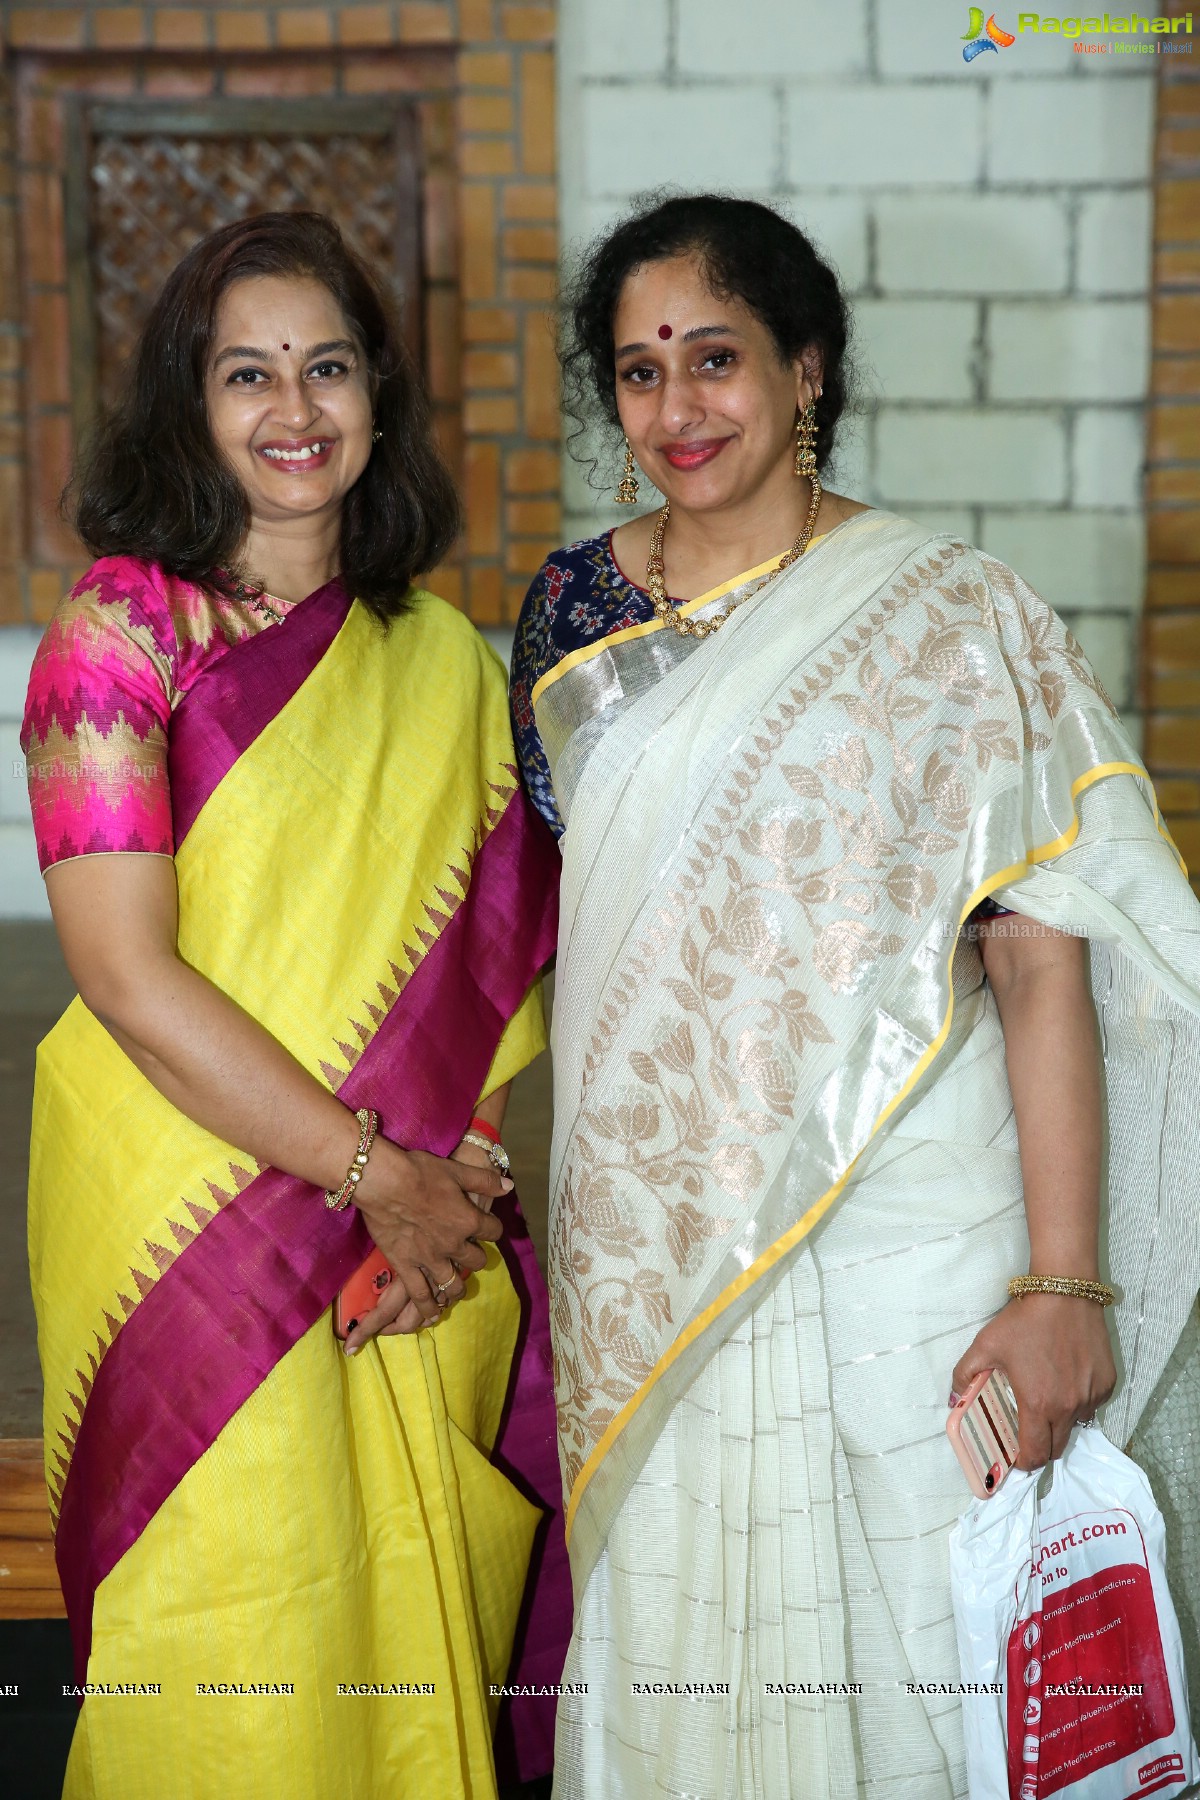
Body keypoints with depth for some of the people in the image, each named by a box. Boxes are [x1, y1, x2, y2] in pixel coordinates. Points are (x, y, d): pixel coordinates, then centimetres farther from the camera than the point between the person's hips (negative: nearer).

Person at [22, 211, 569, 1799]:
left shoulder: (446, 655, 8)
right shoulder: (120, 626, -7)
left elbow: (508, 956, 8)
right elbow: (129, 979, -14)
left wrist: (468, 1178, -7)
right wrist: (375, 1174, -13)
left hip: (422, 1252, 4)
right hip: (196, 1235, -4)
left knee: (420, 1645, 14)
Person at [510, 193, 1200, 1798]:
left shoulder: (946, 616, -8)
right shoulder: (577, 609, 6)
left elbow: (1044, 956, -12)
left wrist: (1064, 1287, -18)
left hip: (897, 1243, -4)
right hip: (645, 1239, 4)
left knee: (888, 1641, 7)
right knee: (665, 1643, 15)